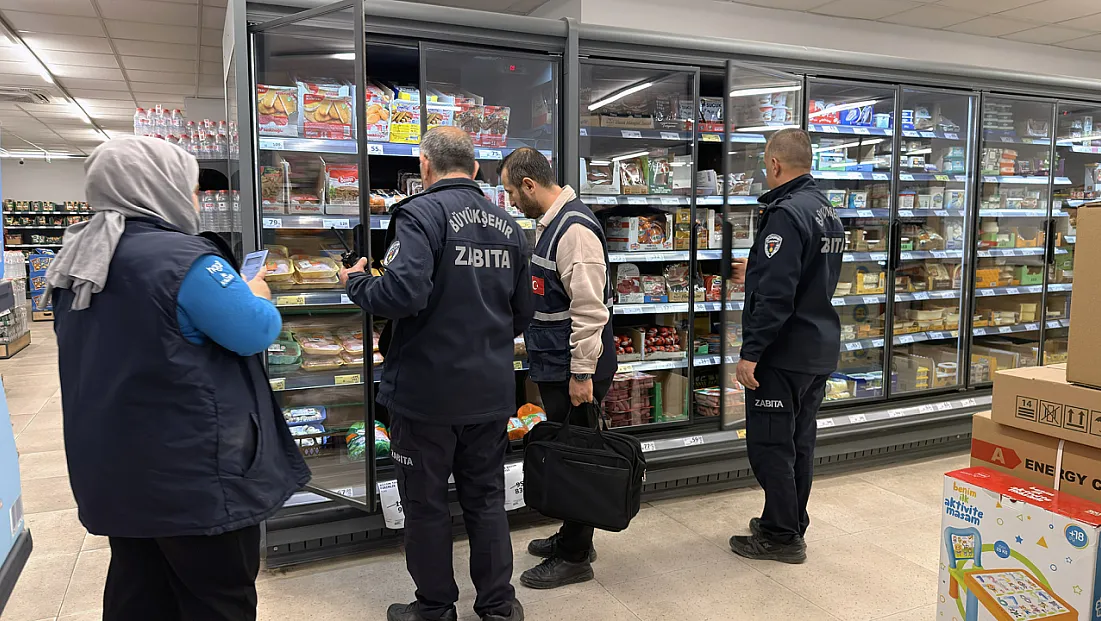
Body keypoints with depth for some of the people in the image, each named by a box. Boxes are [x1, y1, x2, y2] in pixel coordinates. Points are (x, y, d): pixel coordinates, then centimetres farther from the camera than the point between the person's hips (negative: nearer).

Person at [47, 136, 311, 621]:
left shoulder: (78, 261, 7)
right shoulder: (184, 260, -21)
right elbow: (256, 333, -18)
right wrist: (257, 295, 4)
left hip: (113, 469, 8)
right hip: (192, 474, -8)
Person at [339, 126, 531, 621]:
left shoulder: (420, 214, -14)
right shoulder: (508, 225, 7)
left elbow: (403, 293, -28)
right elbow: (522, 314, 12)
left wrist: (357, 283, -8)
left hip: (428, 390, -6)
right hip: (492, 390, 6)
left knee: (425, 504, 12)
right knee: (486, 498, 18)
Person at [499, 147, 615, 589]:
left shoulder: (574, 228, -20)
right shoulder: (550, 223, 14)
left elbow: (589, 307, -24)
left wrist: (583, 373, -22)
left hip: (574, 370, -10)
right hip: (556, 366, 10)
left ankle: (575, 557, 16)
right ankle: (571, 536, 34)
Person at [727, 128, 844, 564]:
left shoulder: (786, 213, -19)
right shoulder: (828, 213, 13)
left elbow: (776, 294, -26)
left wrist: (750, 352, -22)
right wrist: (755, 275, 33)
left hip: (785, 352, -10)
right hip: (820, 349, 10)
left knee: (769, 445, 1)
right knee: (799, 441, 18)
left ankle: (782, 535, 11)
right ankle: (792, 524, 30)